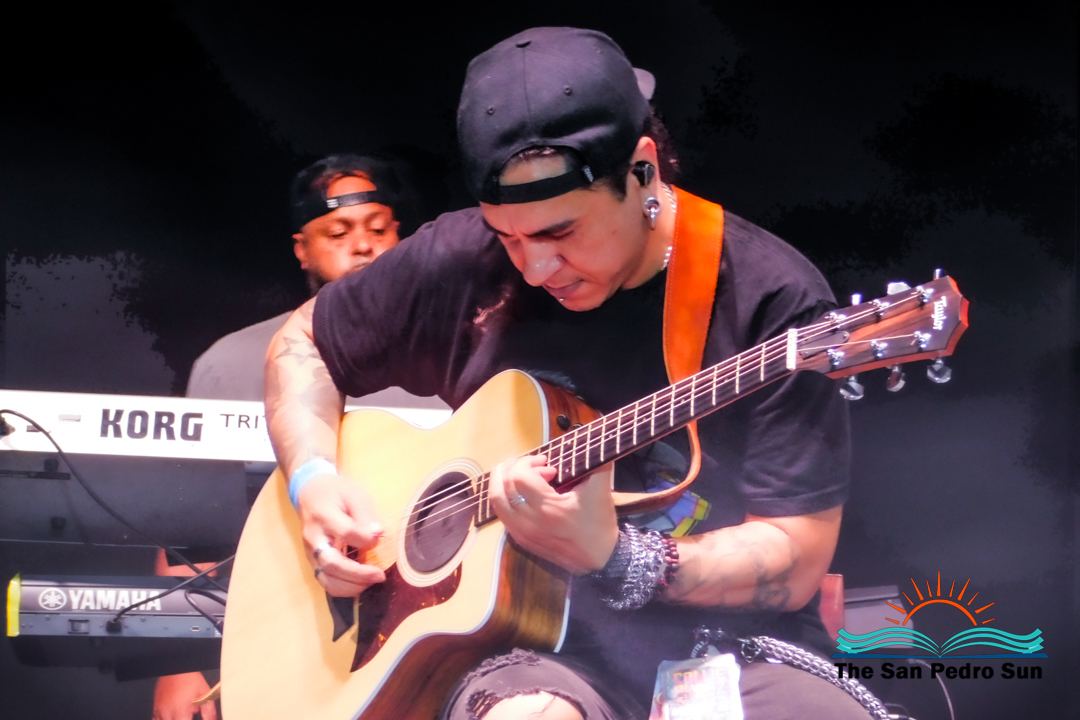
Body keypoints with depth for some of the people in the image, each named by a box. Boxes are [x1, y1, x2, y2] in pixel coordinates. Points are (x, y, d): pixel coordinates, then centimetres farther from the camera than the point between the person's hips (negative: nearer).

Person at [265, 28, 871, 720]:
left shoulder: (771, 300, -9)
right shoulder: (461, 263, 2)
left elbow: (795, 562, -10)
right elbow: (303, 342, 20)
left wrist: (611, 558, -23)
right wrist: (314, 478, 2)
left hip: (732, 646, 1)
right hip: (541, 643, 0)